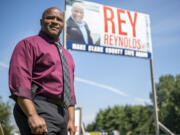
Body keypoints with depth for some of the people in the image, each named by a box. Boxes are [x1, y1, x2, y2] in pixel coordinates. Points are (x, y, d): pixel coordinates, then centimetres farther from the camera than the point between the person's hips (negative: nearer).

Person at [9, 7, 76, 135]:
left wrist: (71, 119, 12)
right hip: (38, 110, -7)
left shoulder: (67, 55, 24)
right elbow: (18, 82, -11)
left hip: (62, 113, 7)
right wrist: (32, 115, -22)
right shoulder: (28, 44, 2)